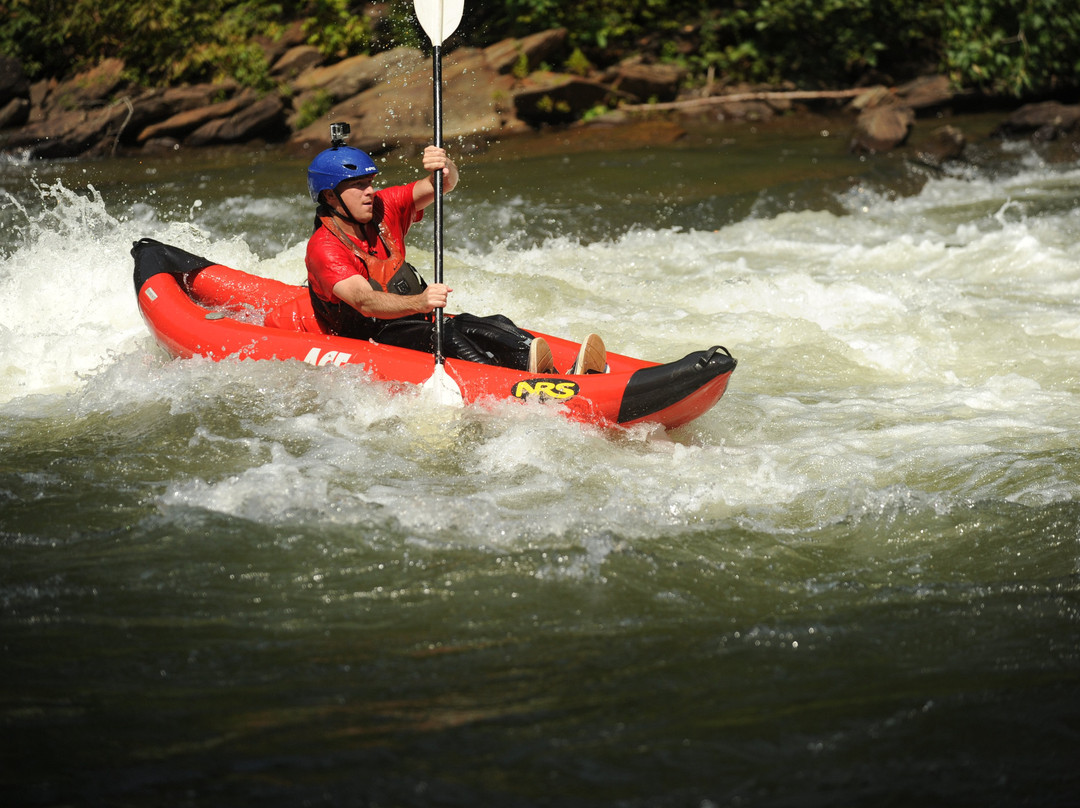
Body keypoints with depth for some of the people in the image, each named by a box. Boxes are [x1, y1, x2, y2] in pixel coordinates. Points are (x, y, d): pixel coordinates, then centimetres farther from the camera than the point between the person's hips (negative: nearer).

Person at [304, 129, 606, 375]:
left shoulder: (383, 208, 8)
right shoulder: (324, 248, -14)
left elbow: (441, 186, -3)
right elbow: (364, 301, -30)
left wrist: (443, 169, -28)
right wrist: (419, 302, -48)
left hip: (416, 323, 7)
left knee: (494, 327, -21)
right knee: (447, 333, -34)